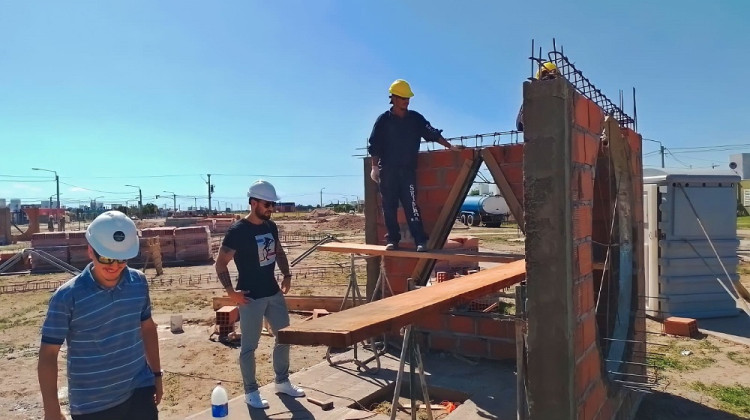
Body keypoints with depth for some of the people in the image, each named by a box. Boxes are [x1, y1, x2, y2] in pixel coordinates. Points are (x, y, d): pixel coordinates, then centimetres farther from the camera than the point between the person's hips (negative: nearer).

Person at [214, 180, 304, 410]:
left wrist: (287, 275, 8)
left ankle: (282, 382, 32)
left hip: (274, 293, 7)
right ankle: (251, 392, 22)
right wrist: (231, 291, -17)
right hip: (251, 297, -7)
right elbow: (220, 263, -13)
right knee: (249, 346, 5)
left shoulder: (271, 226, 4)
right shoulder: (237, 231, -16)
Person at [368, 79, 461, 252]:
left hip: (408, 170, 0)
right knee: (389, 207, 3)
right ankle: (392, 239, 12)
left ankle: (420, 240, -10)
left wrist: (449, 146, 0)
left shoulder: (415, 118, 7)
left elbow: (433, 134, 8)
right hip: (387, 171, 0)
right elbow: (374, 145, 2)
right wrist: (375, 167, -3)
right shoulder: (383, 120, 2)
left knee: (411, 205, -9)